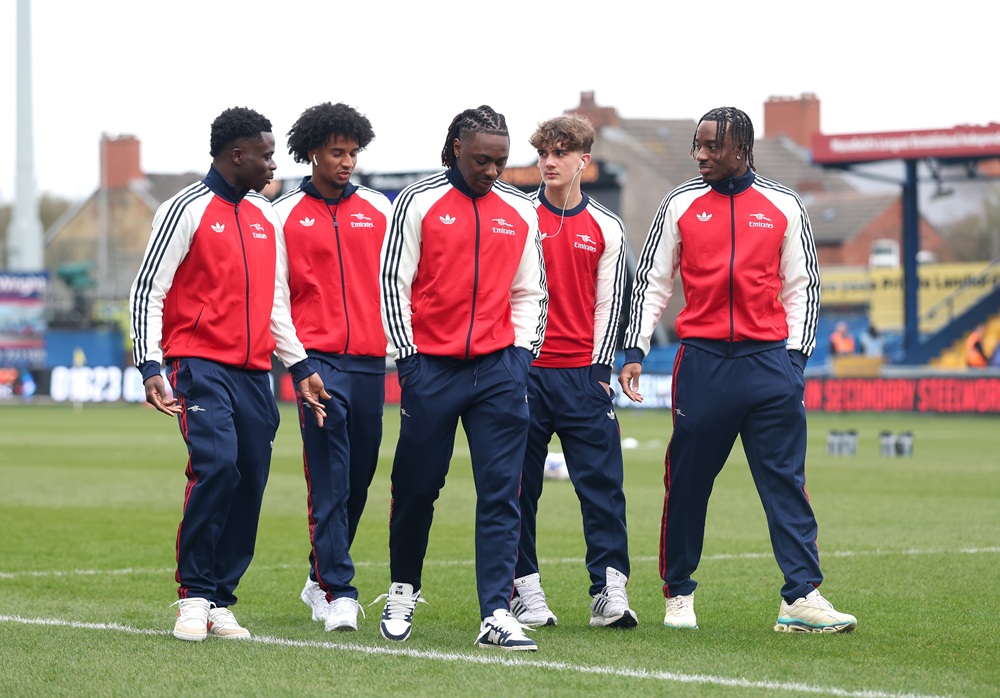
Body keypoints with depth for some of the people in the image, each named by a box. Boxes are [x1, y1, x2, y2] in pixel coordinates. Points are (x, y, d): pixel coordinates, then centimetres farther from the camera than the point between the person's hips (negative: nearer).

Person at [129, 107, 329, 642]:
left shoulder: (265, 217, 17)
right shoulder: (187, 210, -3)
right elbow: (146, 292, -4)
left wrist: (301, 367, 18)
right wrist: (150, 368, -14)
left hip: (254, 372, 6)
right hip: (201, 364, -6)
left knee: (250, 482, 0)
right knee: (216, 467, -21)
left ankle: (220, 602, 9)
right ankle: (193, 598, -10)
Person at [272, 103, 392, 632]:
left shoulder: (378, 208, 13)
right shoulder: (285, 214, 5)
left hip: (370, 360, 3)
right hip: (318, 359, -3)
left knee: (359, 476, 7)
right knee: (328, 481, -9)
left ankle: (321, 578, 21)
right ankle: (338, 593, -10)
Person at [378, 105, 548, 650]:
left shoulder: (520, 211, 9)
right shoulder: (419, 202, -1)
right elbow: (393, 280, -2)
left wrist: (522, 353, 5)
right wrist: (407, 357, -6)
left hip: (499, 369, 2)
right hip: (431, 366, -2)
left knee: (501, 493, -5)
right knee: (417, 486, 8)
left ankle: (497, 615, -7)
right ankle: (403, 591, 30)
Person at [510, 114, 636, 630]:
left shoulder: (605, 229, 9)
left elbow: (608, 303, 9)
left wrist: (601, 369, 1)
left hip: (582, 374, 1)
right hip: (524, 370, -1)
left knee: (603, 482, -5)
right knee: (520, 485, 1)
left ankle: (610, 592, -5)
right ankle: (526, 592, 7)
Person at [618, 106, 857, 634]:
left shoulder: (783, 207, 7)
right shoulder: (680, 206, 6)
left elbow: (801, 287, 9)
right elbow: (651, 282, 8)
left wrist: (795, 354, -1)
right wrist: (635, 351, -1)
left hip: (769, 359, 0)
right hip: (701, 359, 0)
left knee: (786, 481, -4)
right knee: (687, 481, 4)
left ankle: (801, 598, -6)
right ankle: (678, 593, 17)